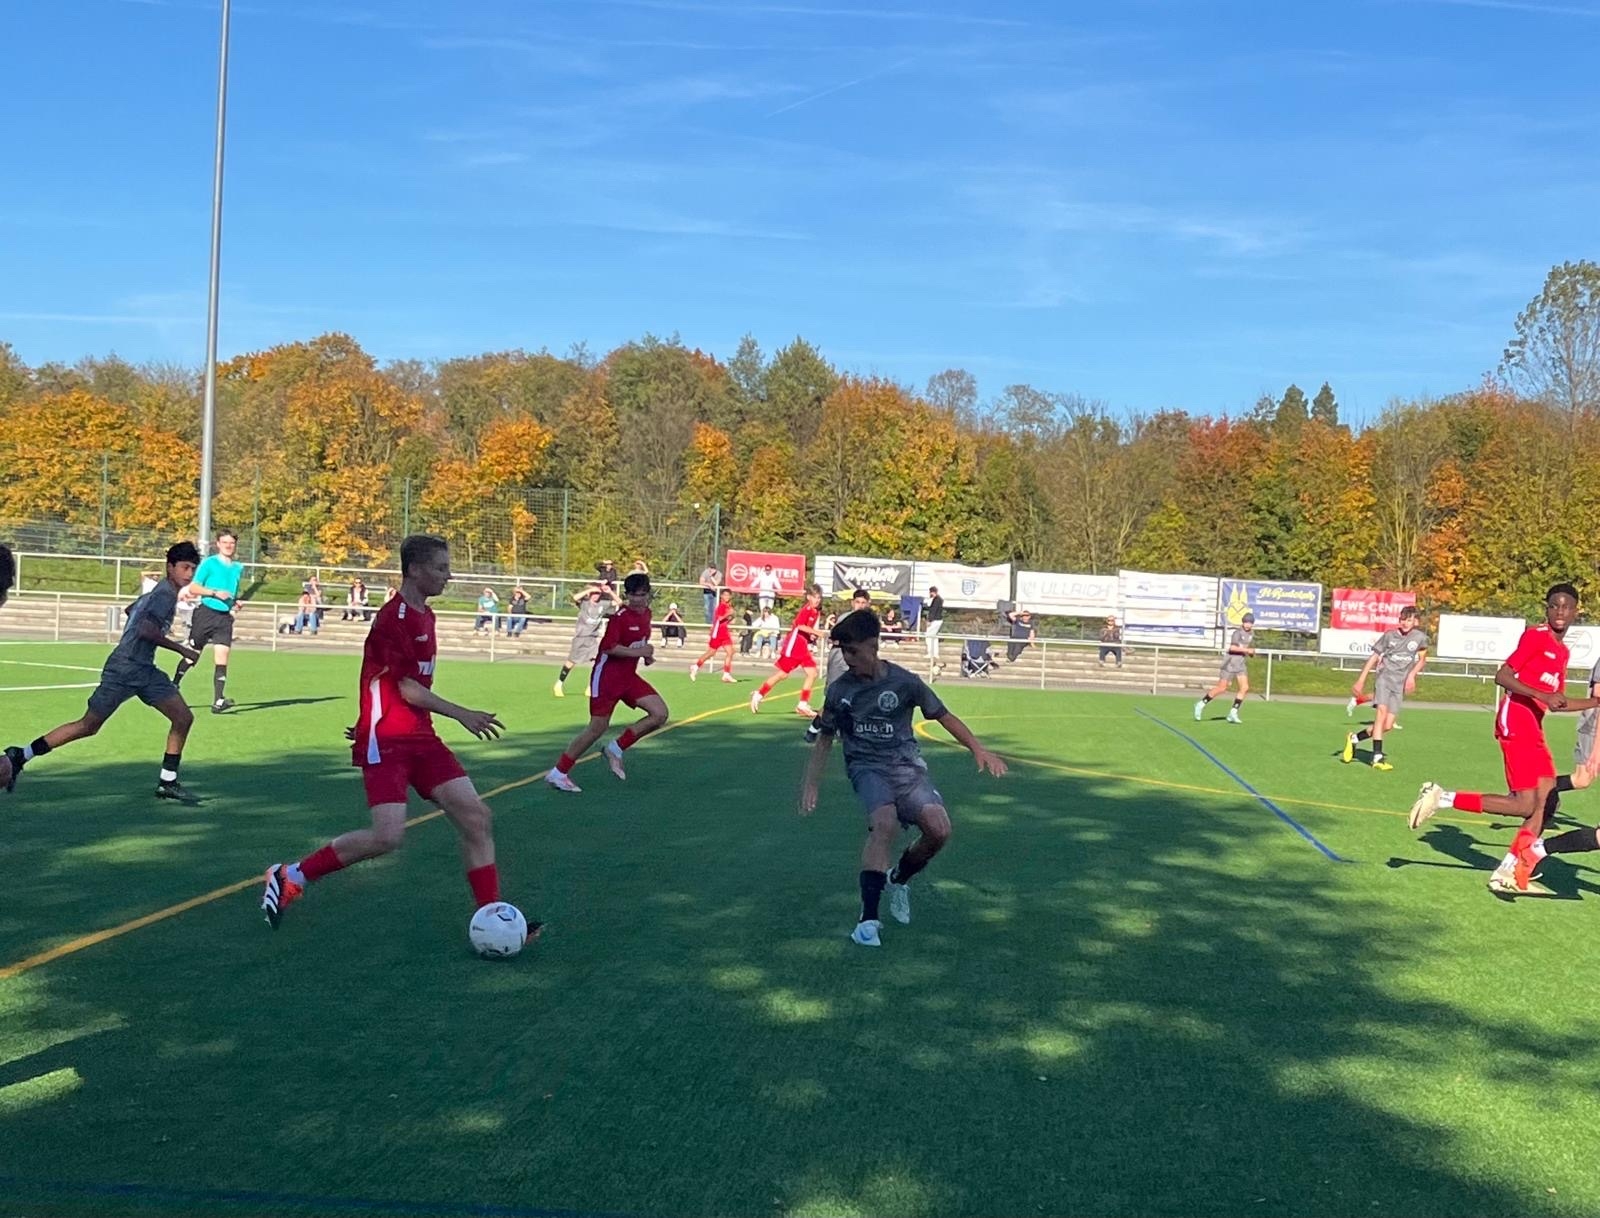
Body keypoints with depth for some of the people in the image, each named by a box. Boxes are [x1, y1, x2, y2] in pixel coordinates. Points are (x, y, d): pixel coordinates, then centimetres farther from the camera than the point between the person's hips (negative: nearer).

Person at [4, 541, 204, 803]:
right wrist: (182, 649, -20)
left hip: (143, 670, 9)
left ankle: (167, 783, 3)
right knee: (88, 726, -2)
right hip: (124, 668, -9)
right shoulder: (166, 594, -13)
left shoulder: (161, 592, 16)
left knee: (183, 718, -2)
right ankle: (19, 756, 9)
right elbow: (146, 629, -27)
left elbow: (131, 610, 32)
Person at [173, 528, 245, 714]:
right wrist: (215, 593, -17)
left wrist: (236, 603, 6)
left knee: (222, 656, -10)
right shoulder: (209, 563, -2)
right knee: (192, 655, 6)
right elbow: (192, 588, -5)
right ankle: (174, 686, 29)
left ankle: (218, 702, -15)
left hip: (225, 617, 3)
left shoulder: (238, 568, 13)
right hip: (206, 613, -3)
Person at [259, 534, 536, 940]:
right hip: (386, 742, -9)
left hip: (420, 738, 9)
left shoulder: (425, 616, 14)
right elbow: (408, 688, -17)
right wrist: (462, 715, -14)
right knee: (388, 836, -18)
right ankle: (289, 876, 2)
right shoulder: (394, 618, -14)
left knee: (476, 817, -2)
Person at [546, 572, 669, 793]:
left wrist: (647, 655, 6)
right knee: (598, 727, -4)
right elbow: (609, 647, -25)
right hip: (607, 676, -7)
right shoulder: (620, 616, -17)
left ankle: (616, 749, 6)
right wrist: (639, 652, -24)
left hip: (629, 677, 7)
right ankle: (558, 773, 7)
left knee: (660, 713, -7)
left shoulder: (646, 614, 7)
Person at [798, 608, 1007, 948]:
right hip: (867, 766, -1)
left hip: (906, 764, 1)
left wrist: (978, 749, 0)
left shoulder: (904, 682, -4)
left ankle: (899, 879, 13)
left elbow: (943, 716, 7)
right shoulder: (838, 690, 1)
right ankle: (868, 917, -26)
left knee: (939, 829, -20)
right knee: (885, 823, -31)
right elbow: (824, 740, 13)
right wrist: (810, 786, 9)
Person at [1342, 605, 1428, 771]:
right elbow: (1374, 657, 7)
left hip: (1400, 684, 2)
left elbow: (1422, 659, 17)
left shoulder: (1420, 638, 2)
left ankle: (1355, 738, 18)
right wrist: (1360, 681, 4)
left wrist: (1412, 675, -1)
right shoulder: (1389, 636, 1)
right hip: (1385, 678, -2)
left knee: (1387, 725, -4)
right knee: (1381, 713, -21)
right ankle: (1377, 757, -23)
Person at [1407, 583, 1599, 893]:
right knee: (1525, 805, -14)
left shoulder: (1563, 651, 19)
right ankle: (1441, 797, -9)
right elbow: (1502, 675, -15)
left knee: (1546, 798, 5)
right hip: (1516, 719, -9)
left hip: (1533, 727, 9)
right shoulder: (1536, 636, -7)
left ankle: (1509, 872, 9)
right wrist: (1541, 695, -25)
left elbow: (1558, 702, 26)